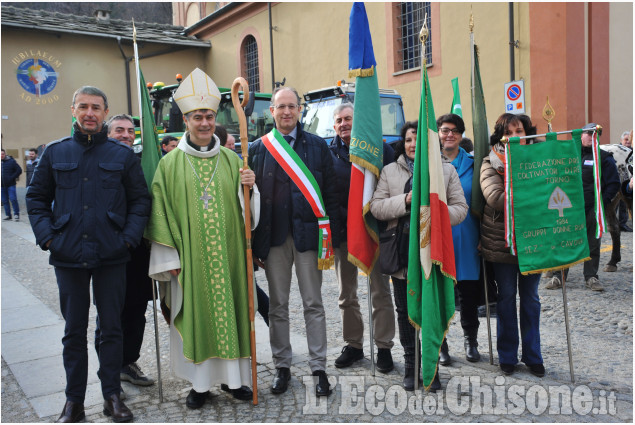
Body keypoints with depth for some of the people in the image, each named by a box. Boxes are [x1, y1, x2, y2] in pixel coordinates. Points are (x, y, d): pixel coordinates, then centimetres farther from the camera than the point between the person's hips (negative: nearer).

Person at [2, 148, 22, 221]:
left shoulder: (11, 161, -3)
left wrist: (13, 177, -10)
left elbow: (19, 170, -5)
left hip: (10, 185, -5)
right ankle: (8, 215, 15)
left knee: (13, 199, -9)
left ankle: (16, 214, 0)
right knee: (5, 201, 8)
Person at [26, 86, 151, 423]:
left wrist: (130, 237, -7)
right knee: (74, 331, 10)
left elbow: (140, 199, 4)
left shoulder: (123, 155, 4)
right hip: (68, 256, 1)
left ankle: (112, 395, 22)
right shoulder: (55, 152, 6)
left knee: (111, 328, 8)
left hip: (112, 256, -1)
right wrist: (47, 236, -3)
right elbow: (36, 197, 9)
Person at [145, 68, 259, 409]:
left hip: (227, 254, 2)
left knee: (229, 309, 8)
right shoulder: (170, 163, 1)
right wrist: (169, 257, -6)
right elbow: (162, 213, -1)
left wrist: (249, 186, -12)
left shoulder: (231, 159, 7)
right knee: (195, 314, 6)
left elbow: (245, 208, 9)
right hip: (190, 257, -2)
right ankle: (200, 382, 22)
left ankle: (233, 376, 25)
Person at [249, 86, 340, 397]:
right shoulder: (257, 149, 7)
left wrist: (331, 237, -4)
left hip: (307, 234, -1)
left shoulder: (318, 146, 5)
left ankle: (319, 368, 17)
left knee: (313, 304, 6)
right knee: (277, 305, 10)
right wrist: (254, 244, -1)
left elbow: (330, 194, 3)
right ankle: (282, 366, 24)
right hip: (273, 237, 1)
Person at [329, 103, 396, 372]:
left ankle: (384, 347, 16)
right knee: (347, 295, 11)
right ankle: (353, 345, 25)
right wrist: (347, 217, -6)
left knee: (381, 292, 4)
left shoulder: (380, 148, 0)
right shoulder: (329, 153, 6)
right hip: (343, 232, 3)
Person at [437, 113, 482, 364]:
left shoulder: (471, 164, 9)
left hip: (466, 237, 2)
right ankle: (440, 343, 18)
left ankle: (470, 340, 27)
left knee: (469, 291, 8)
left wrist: (482, 236, 1)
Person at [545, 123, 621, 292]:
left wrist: (601, 203, -7)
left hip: (592, 210, -1)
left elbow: (613, 184, 3)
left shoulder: (604, 158, 5)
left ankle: (590, 277, 18)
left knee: (592, 243, 6)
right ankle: (558, 276, 9)